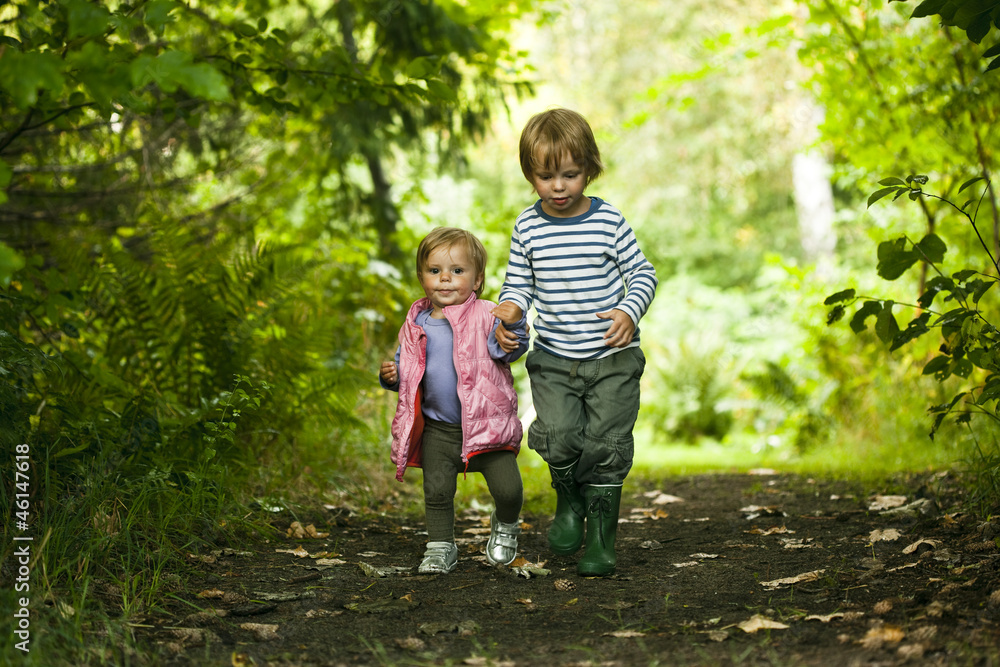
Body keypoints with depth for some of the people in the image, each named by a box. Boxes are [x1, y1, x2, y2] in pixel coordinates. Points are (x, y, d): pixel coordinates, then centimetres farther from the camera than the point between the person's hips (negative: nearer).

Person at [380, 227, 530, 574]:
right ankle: (440, 548, 25)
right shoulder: (417, 323, 5)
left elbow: (504, 349, -20)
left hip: (487, 423, -3)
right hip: (438, 428, 3)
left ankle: (505, 526, 26)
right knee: (437, 491, 5)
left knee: (508, 487, -7)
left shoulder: (485, 316, -8)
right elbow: (406, 367, 17)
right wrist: (392, 375, -4)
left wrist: (512, 328, -39)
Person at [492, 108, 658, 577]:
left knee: (605, 445, -4)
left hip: (612, 357, -1)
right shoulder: (527, 227, 2)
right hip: (554, 359, 2)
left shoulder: (609, 221, -4)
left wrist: (629, 312, -17)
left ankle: (602, 537, 13)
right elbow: (519, 282, 12)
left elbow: (643, 273, 2)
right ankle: (569, 502, 17)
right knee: (558, 436, -15)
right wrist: (508, 308, -9)